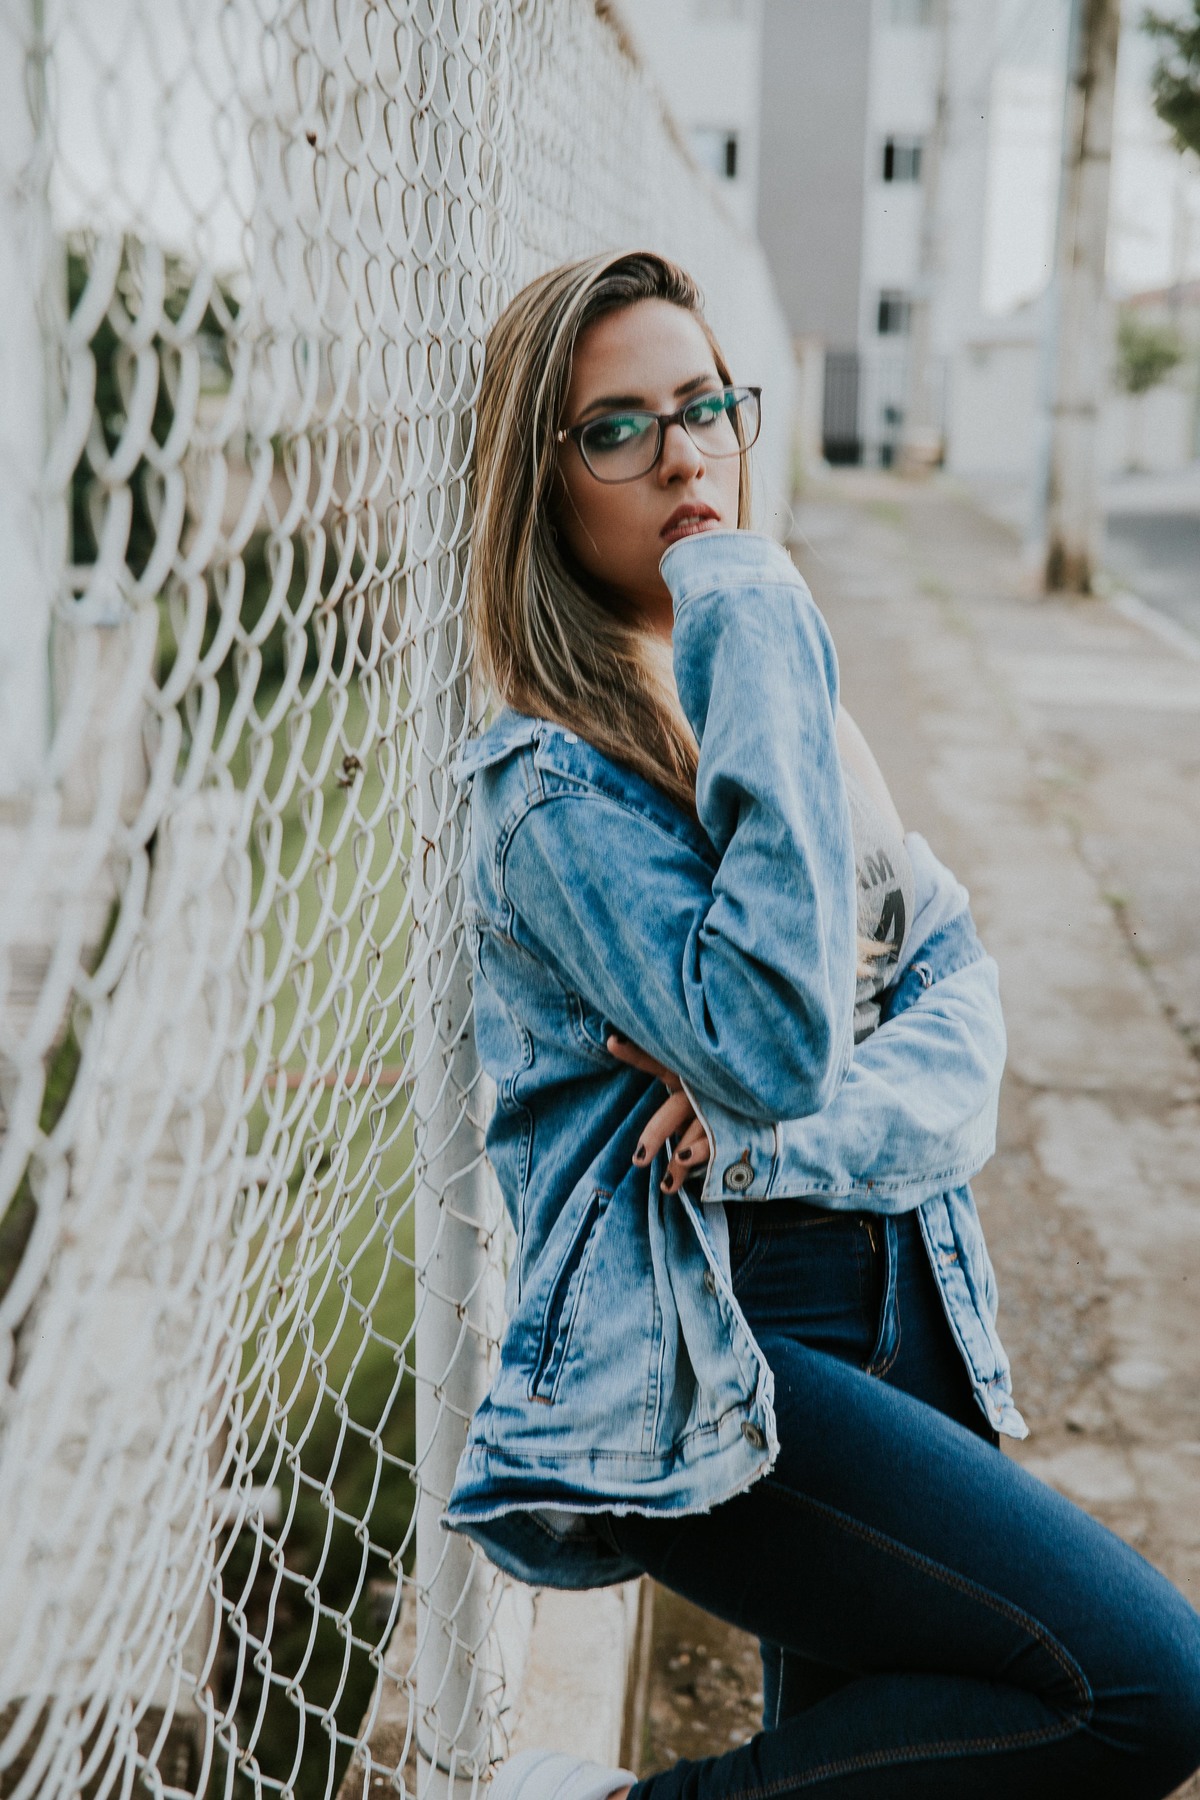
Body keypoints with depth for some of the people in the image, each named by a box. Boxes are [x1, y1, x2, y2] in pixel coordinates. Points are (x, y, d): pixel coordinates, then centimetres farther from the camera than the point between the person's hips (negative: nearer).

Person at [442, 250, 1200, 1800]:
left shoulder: (763, 689, 11)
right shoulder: (554, 783, -14)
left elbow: (956, 971, 5)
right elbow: (770, 1043, -29)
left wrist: (797, 1124, -16)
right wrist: (758, 652, -24)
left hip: (894, 1304, 8)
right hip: (696, 1366, -8)